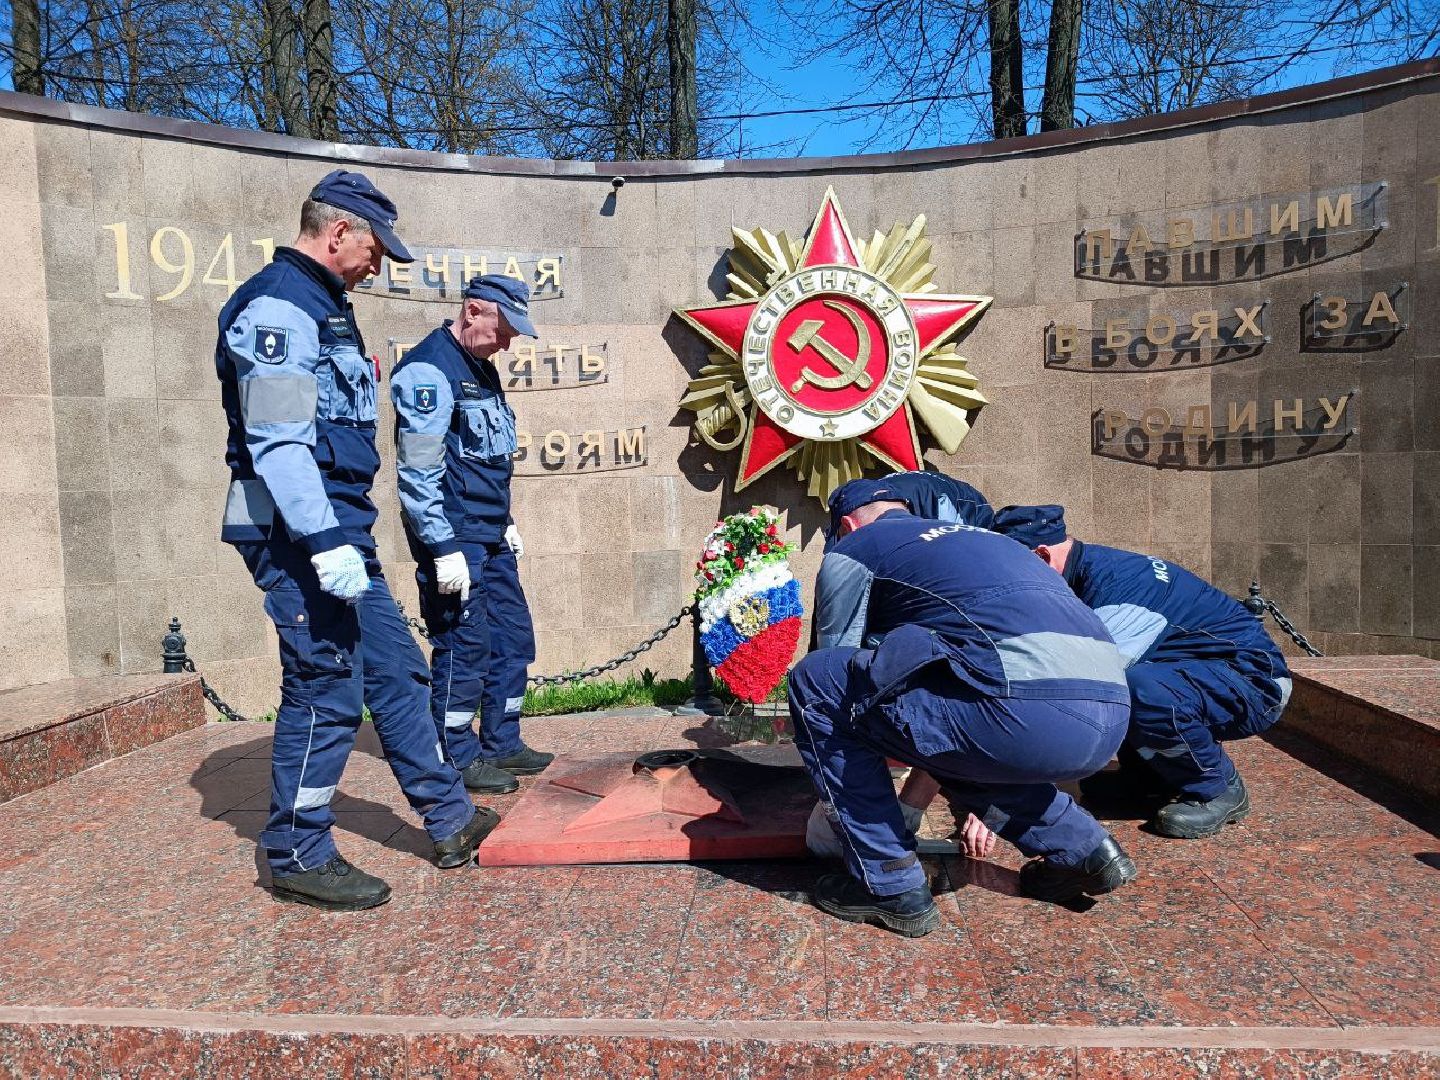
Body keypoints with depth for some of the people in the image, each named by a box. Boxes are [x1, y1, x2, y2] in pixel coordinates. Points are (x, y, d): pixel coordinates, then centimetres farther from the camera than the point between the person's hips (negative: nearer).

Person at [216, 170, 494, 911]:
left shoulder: (323, 306, 18)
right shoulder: (279, 307, -13)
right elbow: (277, 440, -23)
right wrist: (324, 543, -27)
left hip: (338, 528, 10)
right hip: (298, 534, -10)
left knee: (395, 669, 13)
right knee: (325, 688, -3)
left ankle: (449, 820, 25)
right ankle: (297, 856, 14)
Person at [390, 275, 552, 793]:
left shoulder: (481, 368, 16)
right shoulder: (429, 369, -14)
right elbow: (418, 471, -20)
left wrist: (507, 521, 21)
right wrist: (444, 549, -22)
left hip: (491, 536, 10)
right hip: (454, 538, -9)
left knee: (513, 636, 12)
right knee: (464, 646, -2)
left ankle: (502, 745, 25)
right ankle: (459, 760, 12)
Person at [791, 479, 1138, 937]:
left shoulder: (854, 549, 14)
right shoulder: (976, 537, 34)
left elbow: (838, 672, 20)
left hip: (1030, 711, -8)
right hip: (1112, 715, 8)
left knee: (813, 682, 7)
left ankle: (889, 884, 9)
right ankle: (1084, 848, 23)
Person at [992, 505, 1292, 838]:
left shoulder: (1114, 585, -28)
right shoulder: (1093, 566, 0)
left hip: (1255, 682, -9)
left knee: (1142, 690, -37)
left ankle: (1219, 790, -9)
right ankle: (1149, 777, 12)